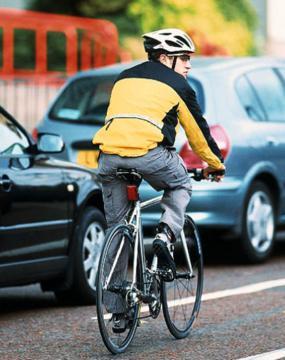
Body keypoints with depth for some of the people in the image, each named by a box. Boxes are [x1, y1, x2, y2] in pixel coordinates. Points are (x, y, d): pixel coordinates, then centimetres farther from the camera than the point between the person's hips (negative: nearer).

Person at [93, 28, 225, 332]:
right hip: (148, 153, -4)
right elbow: (197, 130, 21)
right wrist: (216, 164, 36)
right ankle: (166, 233, 1)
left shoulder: (124, 78, 29)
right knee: (180, 186, 29)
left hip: (108, 155, 4)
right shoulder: (175, 84, 14)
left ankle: (118, 310, 14)